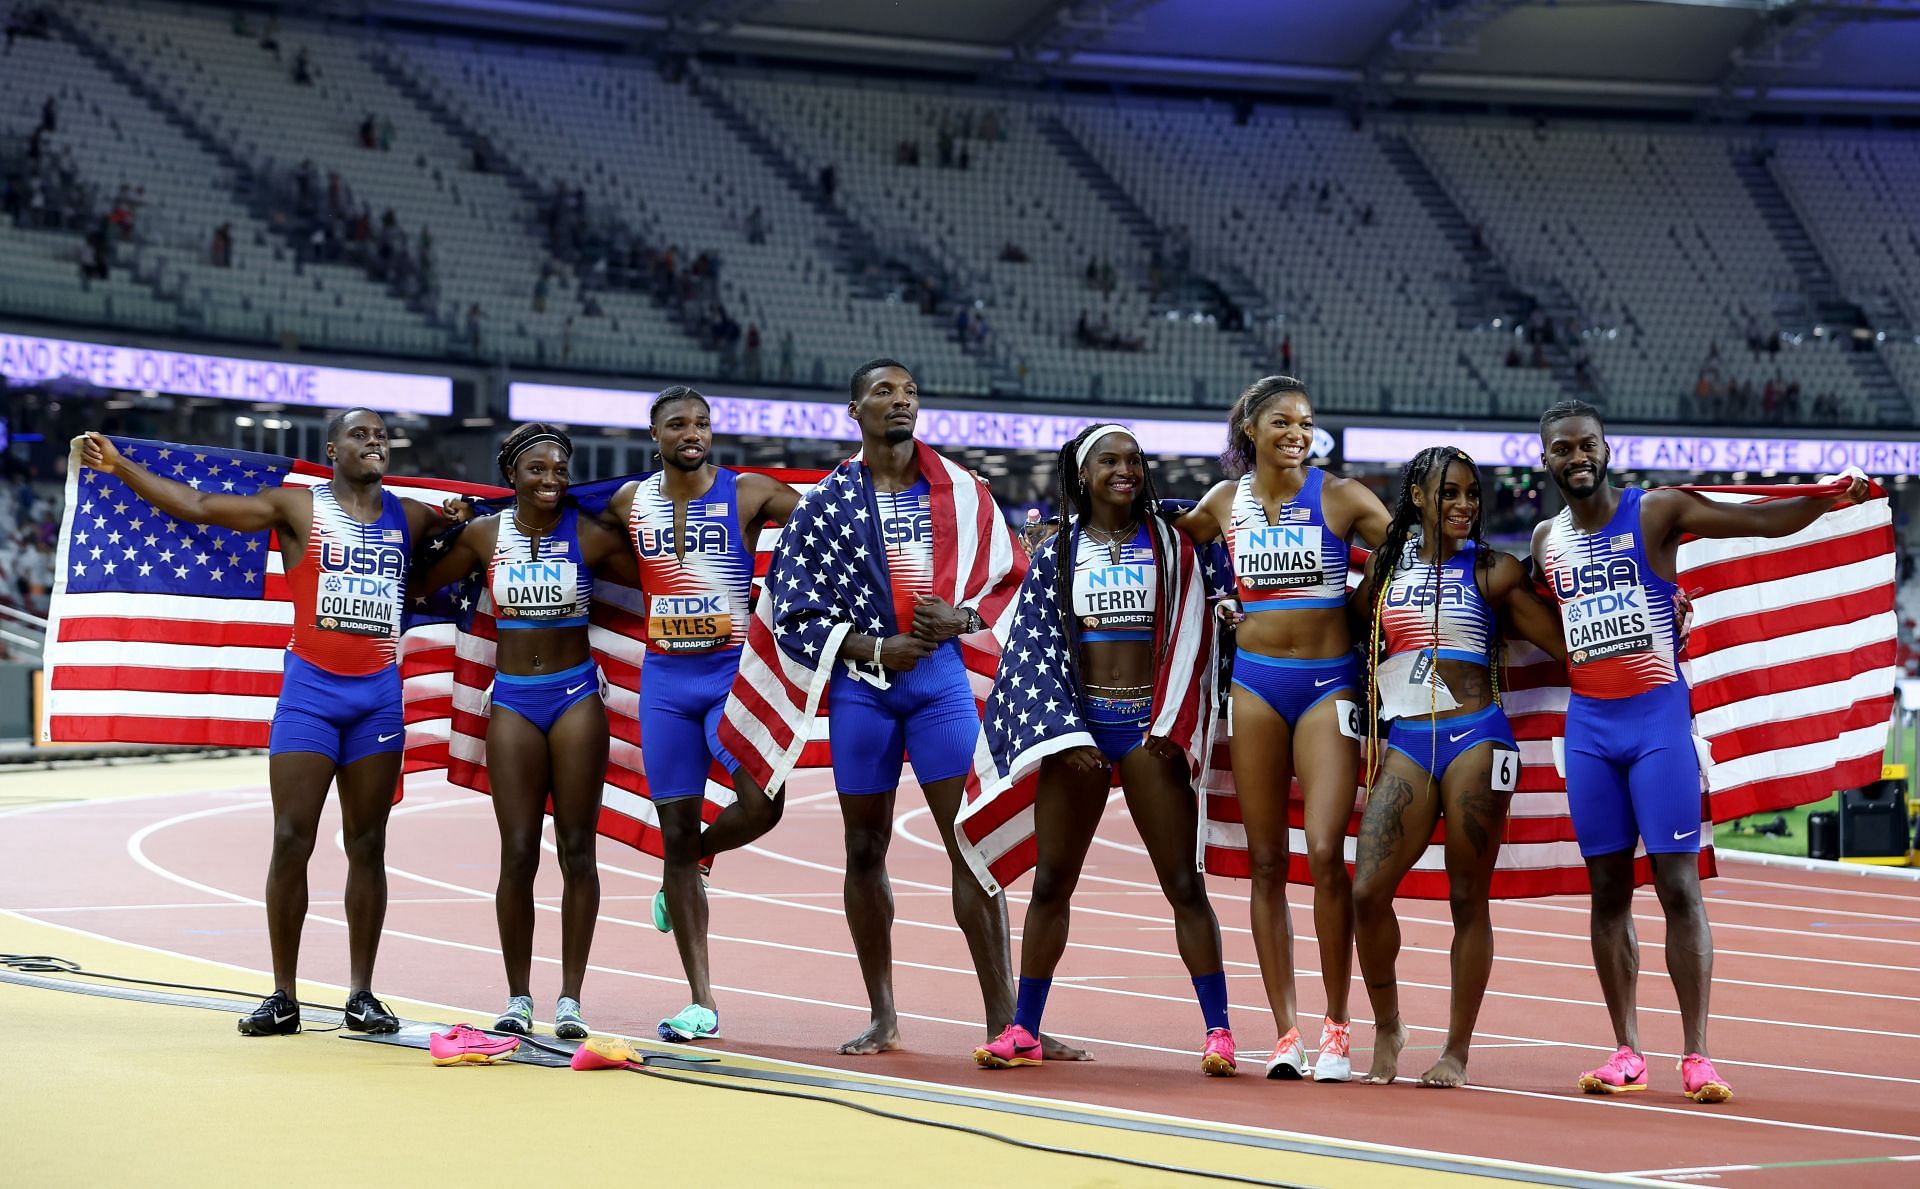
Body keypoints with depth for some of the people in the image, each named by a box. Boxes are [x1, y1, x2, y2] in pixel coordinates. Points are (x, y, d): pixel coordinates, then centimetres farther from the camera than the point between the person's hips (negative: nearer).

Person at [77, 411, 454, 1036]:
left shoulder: (409, 517, 10)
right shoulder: (299, 507, 2)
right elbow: (198, 505, -3)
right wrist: (120, 466, -9)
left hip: (379, 696, 2)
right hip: (310, 690, -2)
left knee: (367, 845, 5)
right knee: (291, 841, -5)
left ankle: (362, 995, 11)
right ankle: (283, 998, 2)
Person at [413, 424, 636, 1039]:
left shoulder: (590, 536, -2)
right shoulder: (485, 534, 3)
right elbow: (422, 583, 15)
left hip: (576, 696, -1)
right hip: (512, 699, 1)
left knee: (576, 851, 1)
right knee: (517, 854, -2)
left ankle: (570, 998, 7)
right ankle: (518, 998, 8)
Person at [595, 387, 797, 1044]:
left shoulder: (747, 492, -5)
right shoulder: (629, 501, 7)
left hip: (732, 673, -3)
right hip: (664, 677, 3)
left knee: (763, 804, -23)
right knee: (676, 830, 1)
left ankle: (692, 860, 14)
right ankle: (701, 1003, 6)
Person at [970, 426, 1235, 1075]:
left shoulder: (1169, 545, 6)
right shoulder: (1056, 555, 9)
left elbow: (1189, 637, 2)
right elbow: (1035, 646, 4)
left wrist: (1171, 726, -8)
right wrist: (1065, 733, -7)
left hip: (1150, 724, -1)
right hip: (1079, 722, 2)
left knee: (1184, 884, -5)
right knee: (1050, 882, 4)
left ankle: (1217, 1030, -2)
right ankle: (1023, 1030, 11)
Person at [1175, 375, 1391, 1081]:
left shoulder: (1340, 497, -1)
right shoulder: (1225, 503, 7)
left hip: (1329, 683, -3)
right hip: (1255, 682, 3)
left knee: (1325, 851, -14)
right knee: (1266, 862, 2)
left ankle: (1335, 1026, -2)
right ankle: (1286, 1032, 7)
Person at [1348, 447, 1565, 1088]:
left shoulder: (1493, 571, 4)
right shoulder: (1385, 566, 12)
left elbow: (1565, 643, 3)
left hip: (1475, 738, -2)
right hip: (1406, 743, 2)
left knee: (1468, 898, 0)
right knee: (1367, 891, -10)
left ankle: (1457, 1049, 10)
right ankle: (1387, 1030, 9)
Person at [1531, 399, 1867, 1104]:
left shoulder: (1657, 512, -3)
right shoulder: (1545, 541, 12)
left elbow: (1765, 522, -10)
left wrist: (1832, 497, -24)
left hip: (1658, 716, -4)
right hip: (1588, 726, 4)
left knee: (1678, 884, -8)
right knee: (1608, 889, 4)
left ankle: (1696, 1056, -7)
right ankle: (1626, 1053, 9)